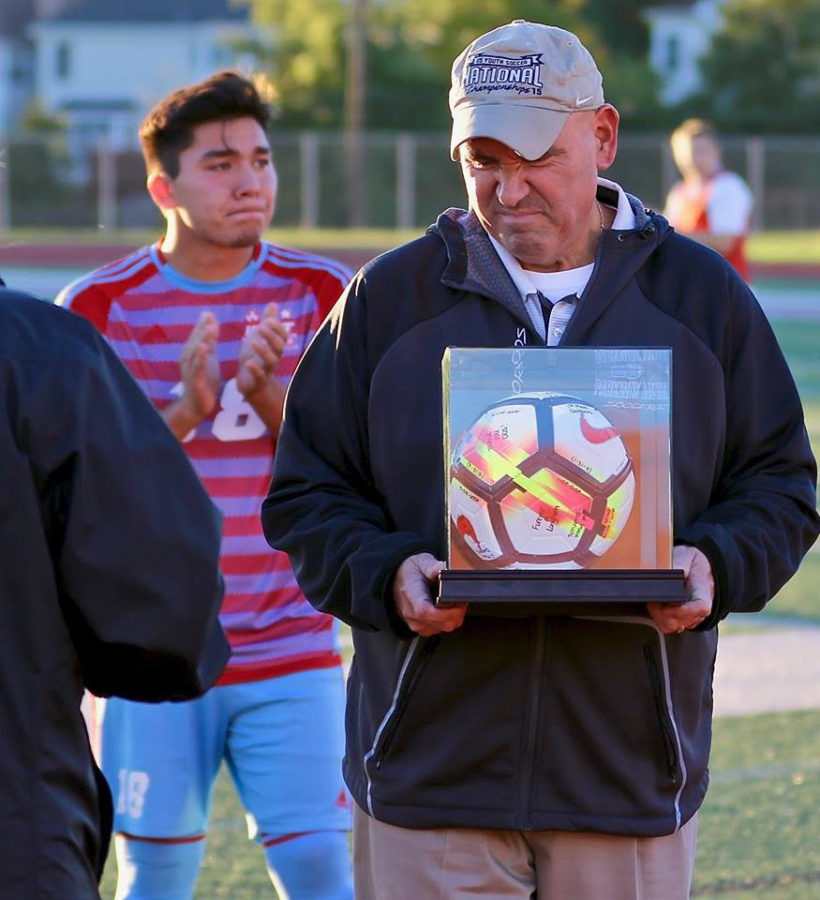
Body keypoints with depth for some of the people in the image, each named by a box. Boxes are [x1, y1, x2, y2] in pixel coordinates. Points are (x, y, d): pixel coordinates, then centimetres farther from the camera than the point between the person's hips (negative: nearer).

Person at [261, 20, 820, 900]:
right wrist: (386, 574, -12)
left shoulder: (702, 295, 7)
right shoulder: (388, 297, 6)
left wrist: (715, 565, -10)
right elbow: (307, 496, 8)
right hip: (430, 760, 0)